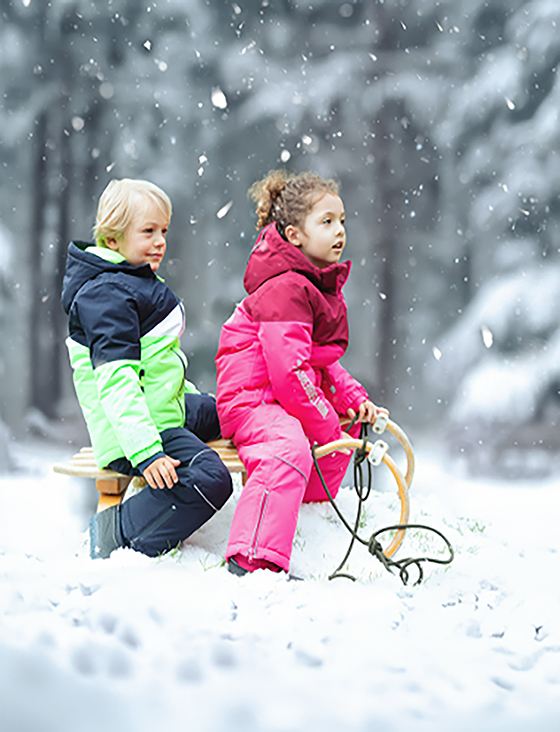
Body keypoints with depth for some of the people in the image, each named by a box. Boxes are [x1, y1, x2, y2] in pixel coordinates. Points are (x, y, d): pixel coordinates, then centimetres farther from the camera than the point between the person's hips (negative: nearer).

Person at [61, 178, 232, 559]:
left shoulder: (141, 282, 17)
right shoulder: (108, 295, -17)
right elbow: (116, 381, -27)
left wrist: (189, 395, 33)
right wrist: (146, 451, -33)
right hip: (130, 431, -11)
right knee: (210, 481, -28)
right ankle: (119, 533, -16)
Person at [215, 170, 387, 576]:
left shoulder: (321, 285, 14)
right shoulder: (284, 289, -21)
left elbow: (321, 360, 25)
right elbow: (290, 372, -27)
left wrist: (354, 397, 11)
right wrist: (326, 428, -19)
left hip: (291, 396, 11)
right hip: (252, 400, -11)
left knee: (353, 421, 30)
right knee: (290, 448, -39)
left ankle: (312, 509, 47)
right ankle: (253, 560, -46)